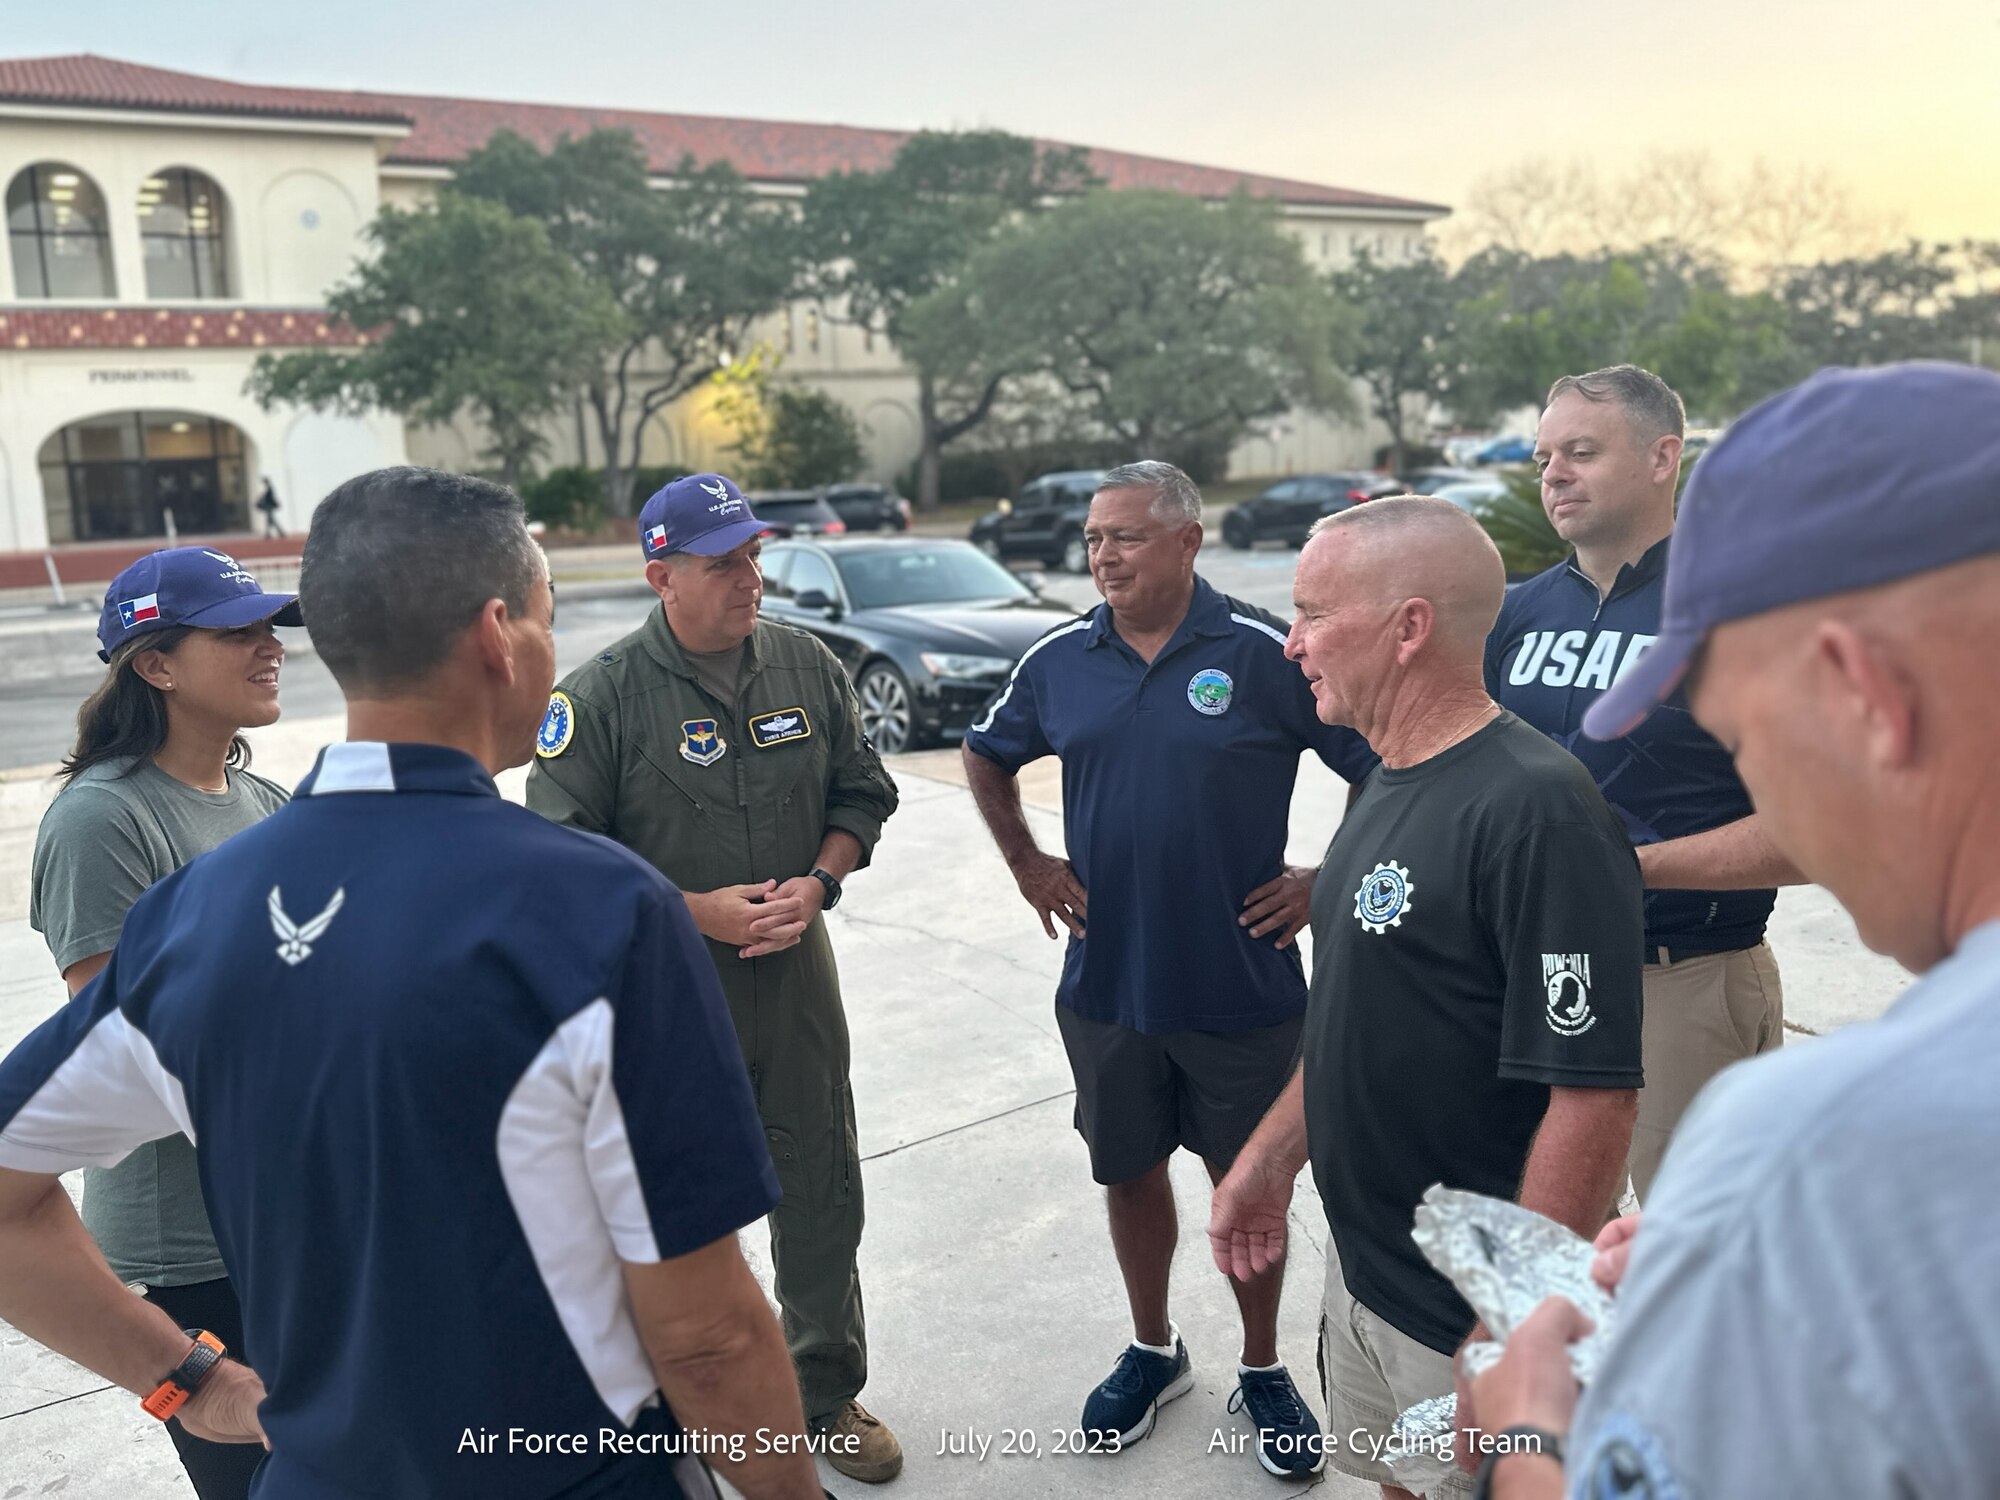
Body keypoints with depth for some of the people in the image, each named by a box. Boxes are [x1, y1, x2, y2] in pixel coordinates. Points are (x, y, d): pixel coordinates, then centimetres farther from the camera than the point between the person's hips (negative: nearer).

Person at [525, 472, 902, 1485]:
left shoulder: (807, 667, 1)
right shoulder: (603, 696, -12)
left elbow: (860, 794, 10)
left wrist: (816, 882, -8)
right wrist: (698, 910, -17)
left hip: (795, 968, 4)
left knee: (822, 1190, 13)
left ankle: (828, 1392, 33)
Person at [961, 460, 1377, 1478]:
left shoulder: (1265, 655, -11)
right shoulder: (1061, 660, 1)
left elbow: (1380, 770, -5)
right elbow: (986, 758, 17)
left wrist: (1325, 879, -7)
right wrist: (1027, 865, 9)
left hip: (1242, 985, -3)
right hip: (1107, 981, 3)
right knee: (1128, 1171, 17)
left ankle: (1263, 1372, 33)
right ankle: (1152, 1351, 40)